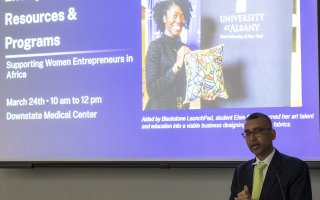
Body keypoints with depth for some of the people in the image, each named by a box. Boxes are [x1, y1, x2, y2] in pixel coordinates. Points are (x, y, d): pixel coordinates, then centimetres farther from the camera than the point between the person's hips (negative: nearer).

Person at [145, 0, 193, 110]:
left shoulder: (184, 48, 6)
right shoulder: (155, 46, -11)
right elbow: (152, 90, -19)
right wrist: (176, 66, -22)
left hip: (183, 109, 6)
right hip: (160, 109, -6)